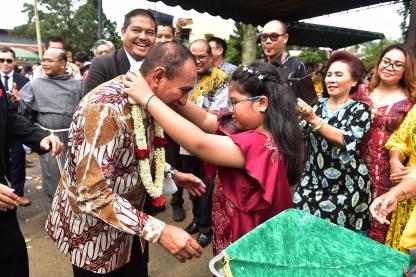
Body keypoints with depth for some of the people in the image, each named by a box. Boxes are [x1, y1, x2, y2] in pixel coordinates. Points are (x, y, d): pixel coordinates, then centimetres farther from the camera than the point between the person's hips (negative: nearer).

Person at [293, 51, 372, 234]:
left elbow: (346, 141, -21)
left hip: (347, 186, -3)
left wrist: (313, 119, -30)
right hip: (313, 181, 4)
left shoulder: (360, 109, -4)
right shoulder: (317, 105, 8)